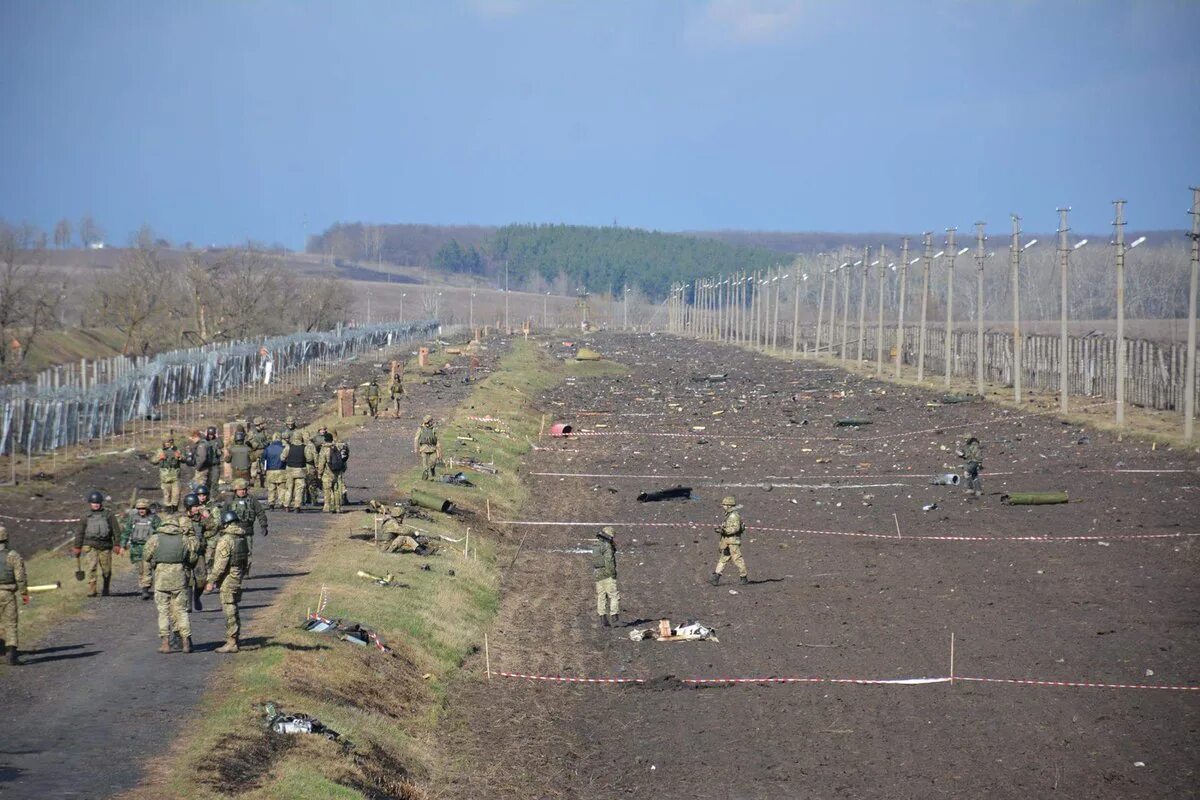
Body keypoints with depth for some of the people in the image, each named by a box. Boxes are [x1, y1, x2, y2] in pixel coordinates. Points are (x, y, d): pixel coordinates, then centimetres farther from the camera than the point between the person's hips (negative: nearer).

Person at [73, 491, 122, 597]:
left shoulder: (109, 515, 9)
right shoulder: (86, 517, 13)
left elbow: (116, 531, 6)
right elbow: (79, 533, 16)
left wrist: (117, 544, -4)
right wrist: (77, 547, 12)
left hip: (105, 546, 0)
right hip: (90, 546, 0)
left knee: (106, 570, 2)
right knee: (91, 568, -14)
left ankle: (106, 589, 24)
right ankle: (91, 591, -16)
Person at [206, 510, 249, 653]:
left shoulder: (225, 540, -18)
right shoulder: (242, 539, 8)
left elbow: (220, 564, -20)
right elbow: (247, 560, 15)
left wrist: (212, 581, -14)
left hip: (227, 580, -8)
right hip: (238, 579, 9)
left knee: (230, 611, -5)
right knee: (233, 611, 17)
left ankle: (231, 643, -3)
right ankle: (233, 640, 23)